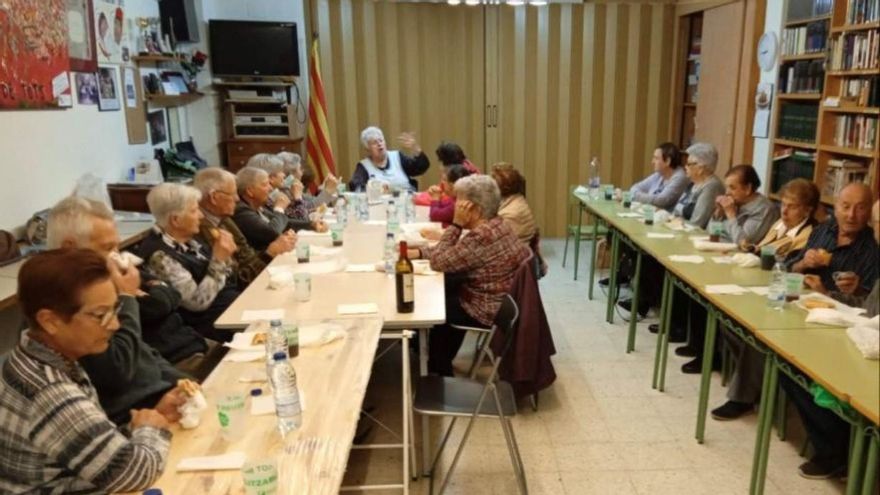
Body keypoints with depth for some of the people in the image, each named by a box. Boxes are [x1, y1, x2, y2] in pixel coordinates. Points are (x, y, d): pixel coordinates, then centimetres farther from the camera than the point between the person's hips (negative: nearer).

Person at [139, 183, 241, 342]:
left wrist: (224, 255, -7)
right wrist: (219, 259, -23)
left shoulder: (187, 239, 4)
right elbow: (198, 302, -24)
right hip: (217, 322, -8)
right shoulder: (160, 256, -21)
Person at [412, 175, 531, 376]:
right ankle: (443, 364, 38)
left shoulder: (482, 236, -29)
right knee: (446, 298, 23)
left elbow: (439, 261, -21)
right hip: (504, 303, 9)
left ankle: (438, 371, 32)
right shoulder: (495, 224, 2)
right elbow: (453, 251, 11)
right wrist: (419, 252, 4)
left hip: (490, 311, -9)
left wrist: (456, 224, -18)